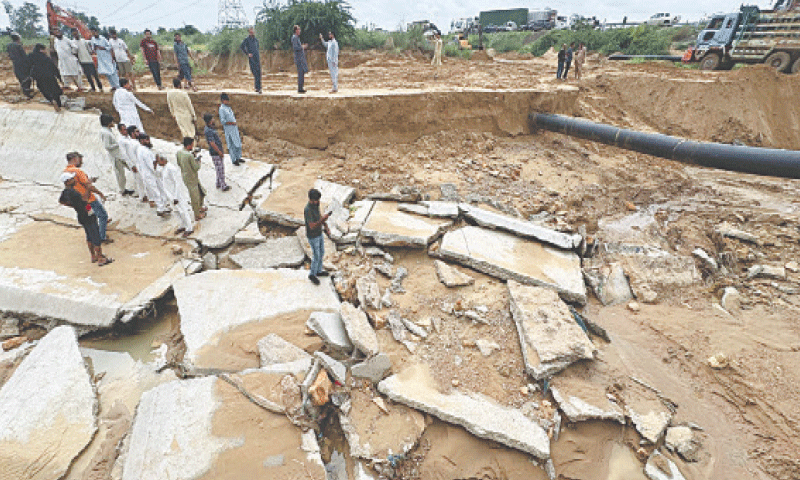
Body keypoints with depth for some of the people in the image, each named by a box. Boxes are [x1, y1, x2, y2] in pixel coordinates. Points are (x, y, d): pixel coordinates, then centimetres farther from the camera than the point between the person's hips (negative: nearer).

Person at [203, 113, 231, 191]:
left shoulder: (210, 128, 7)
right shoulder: (209, 131, -24)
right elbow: (212, 144, -27)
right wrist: (220, 153, -19)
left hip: (218, 151, 10)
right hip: (215, 153, -10)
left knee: (221, 168, 19)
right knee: (220, 169, -1)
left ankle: (219, 184, 30)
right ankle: (223, 186, 9)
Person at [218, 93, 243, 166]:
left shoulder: (228, 107, 11)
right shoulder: (222, 109, -14)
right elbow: (222, 121, -18)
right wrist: (232, 123, -20)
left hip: (235, 128, 8)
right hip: (229, 129, -8)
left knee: (238, 143, 14)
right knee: (232, 145, 0)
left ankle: (238, 158, 28)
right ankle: (234, 160, 11)